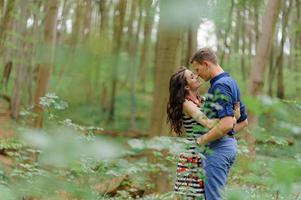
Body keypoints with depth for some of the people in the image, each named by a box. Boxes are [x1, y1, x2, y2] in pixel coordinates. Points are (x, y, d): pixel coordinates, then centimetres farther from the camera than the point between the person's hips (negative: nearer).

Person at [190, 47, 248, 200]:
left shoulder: (220, 86, -16)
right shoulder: (231, 82, 16)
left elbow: (226, 124, -26)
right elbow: (243, 121, 22)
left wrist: (202, 140, -15)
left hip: (218, 147, -10)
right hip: (229, 143, 10)